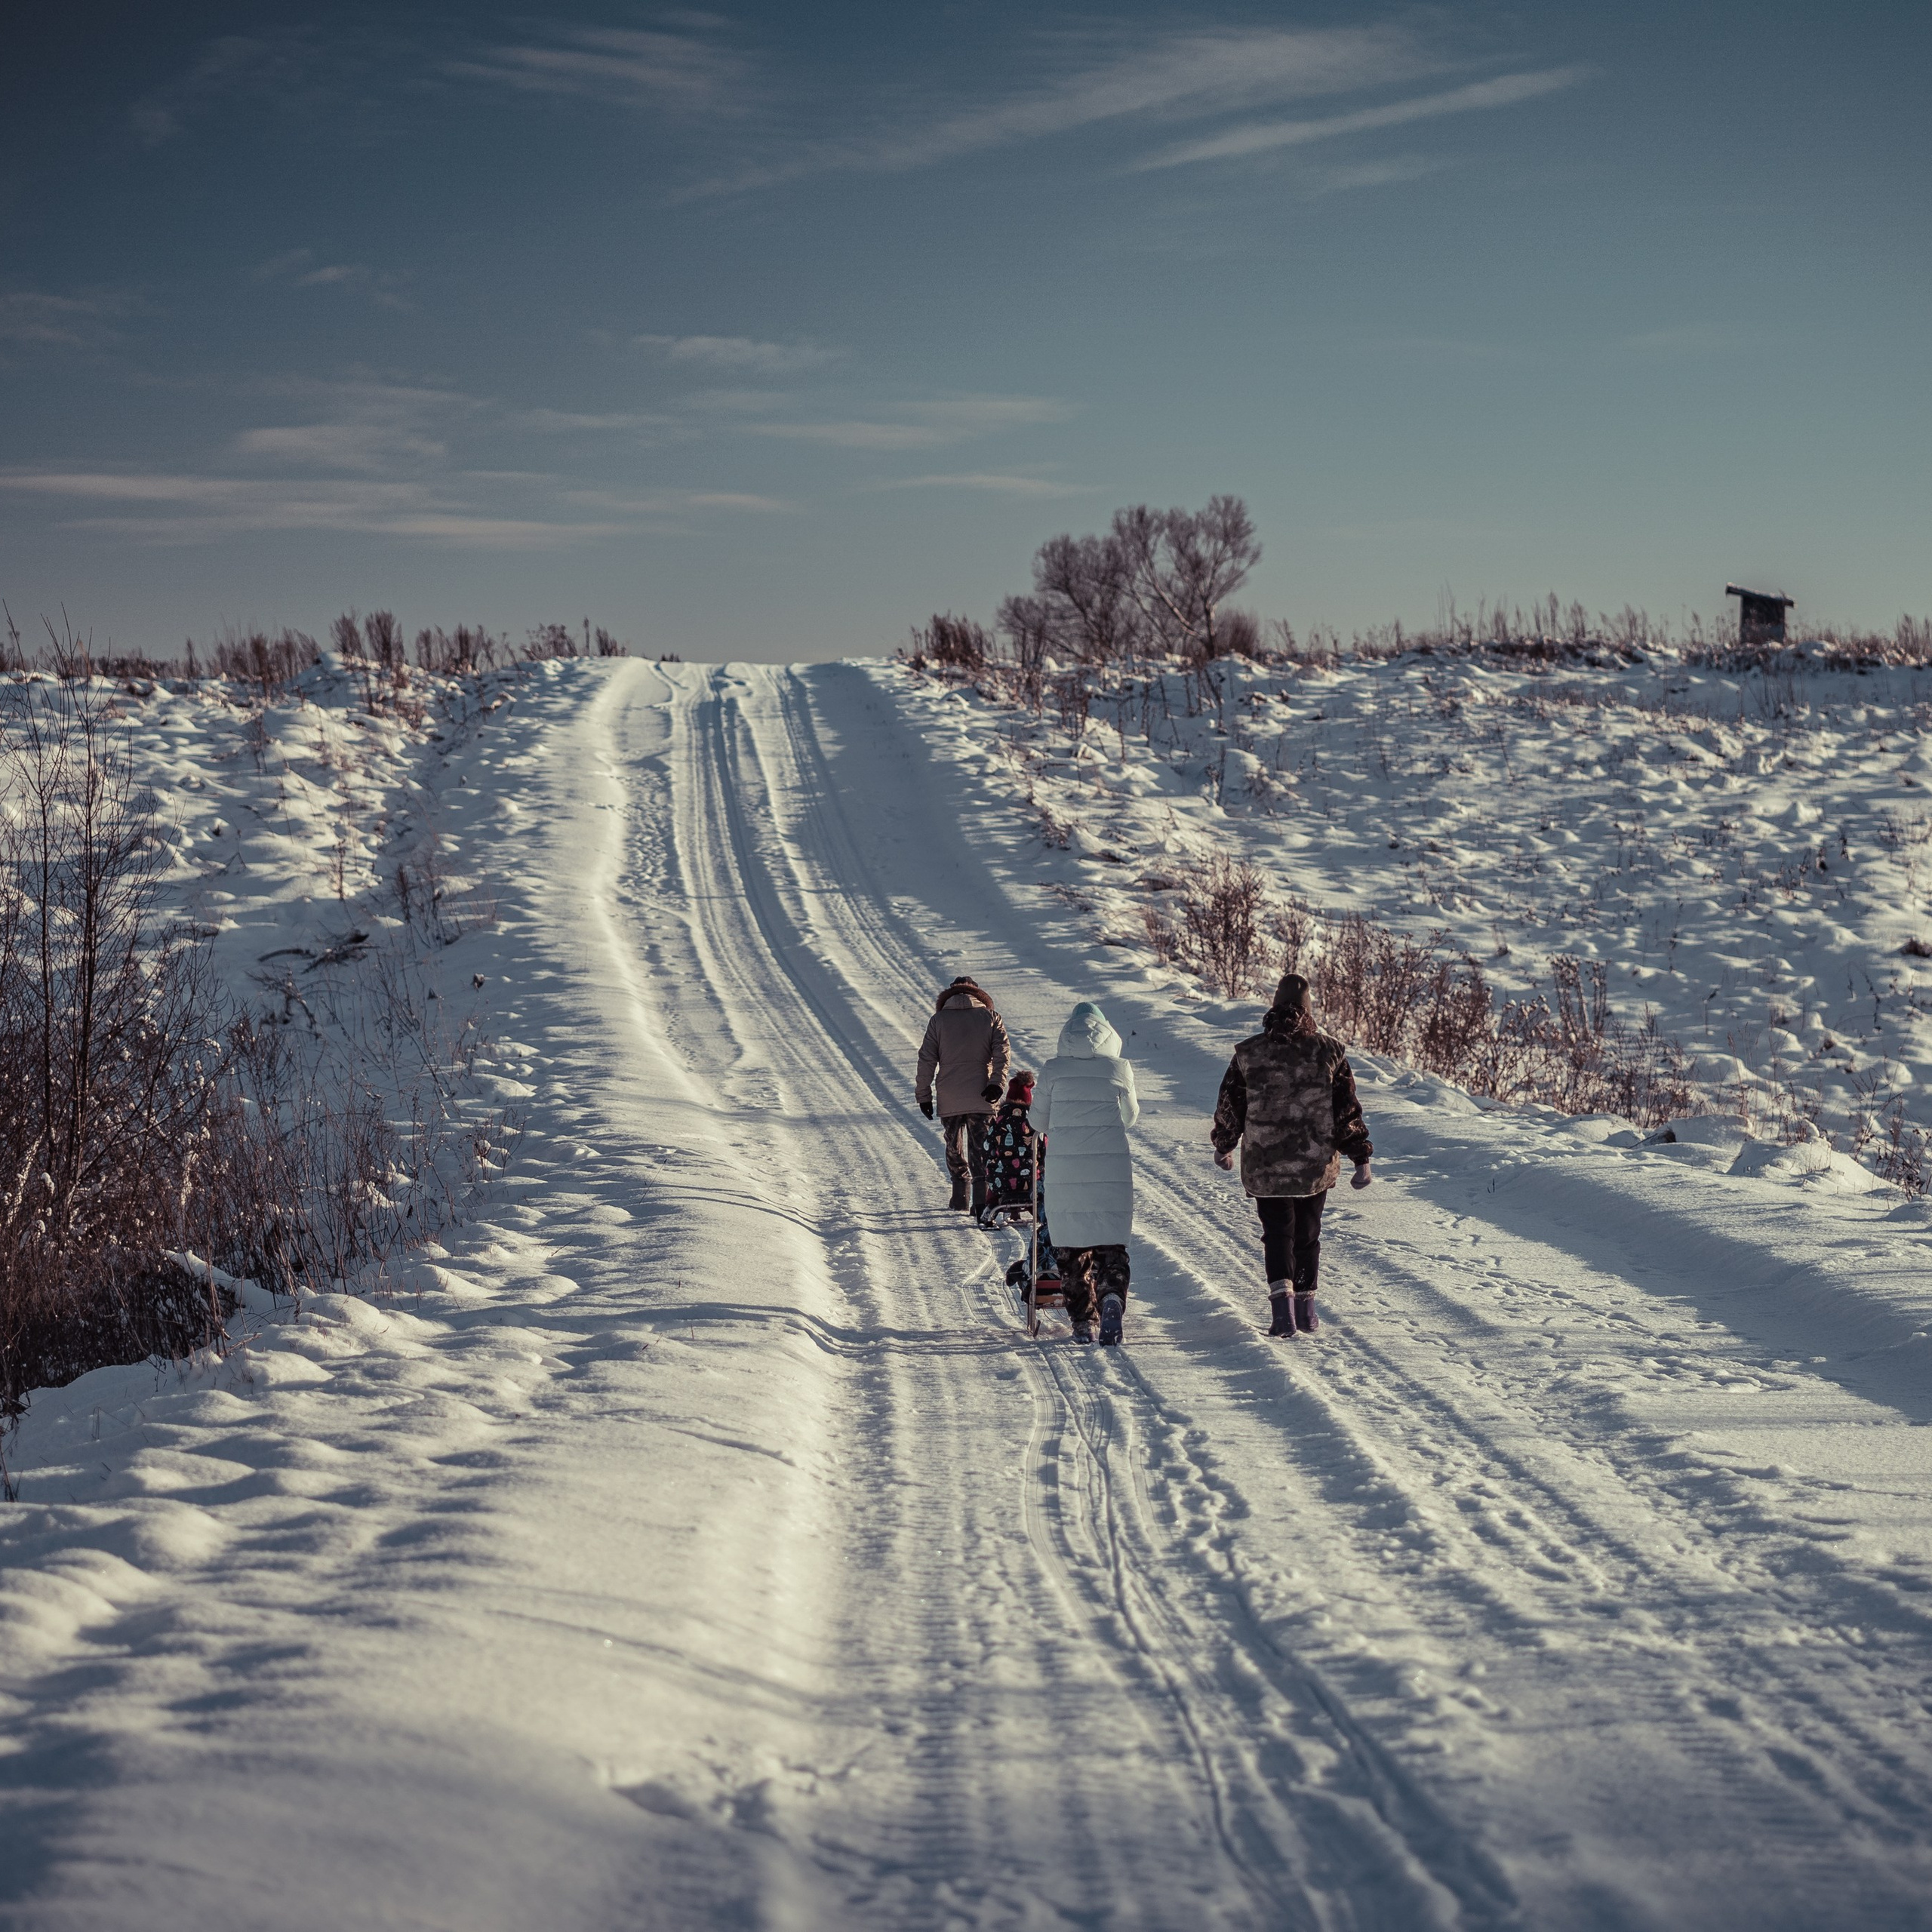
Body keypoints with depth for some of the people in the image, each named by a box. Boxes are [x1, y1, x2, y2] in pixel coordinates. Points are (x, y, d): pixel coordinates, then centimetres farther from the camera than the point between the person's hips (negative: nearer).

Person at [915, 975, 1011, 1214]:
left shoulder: (938, 1020, 6)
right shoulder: (991, 1018, 7)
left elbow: (926, 1060, 3)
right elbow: (1002, 1053, -6)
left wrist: (923, 1094, 7)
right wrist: (997, 1083, -12)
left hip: (949, 1099, 0)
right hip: (980, 1096, 0)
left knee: (954, 1146, 17)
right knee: (979, 1148, 1)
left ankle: (960, 1196, 18)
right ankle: (981, 1199, -14)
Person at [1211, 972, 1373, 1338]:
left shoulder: (1249, 1053, -3)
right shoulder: (1330, 1051, -4)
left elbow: (1229, 1106, 5)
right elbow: (1348, 1109, -2)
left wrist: (1223, 1147, 22)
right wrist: (1361, 1159, 4)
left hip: (1264, 1165, -1)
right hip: (1316, 1164, 1)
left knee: (1277, 1233, 6)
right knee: (1307, 1234, 15)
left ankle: (1282, 1297, -15)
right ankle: (1305, 1306, 21)